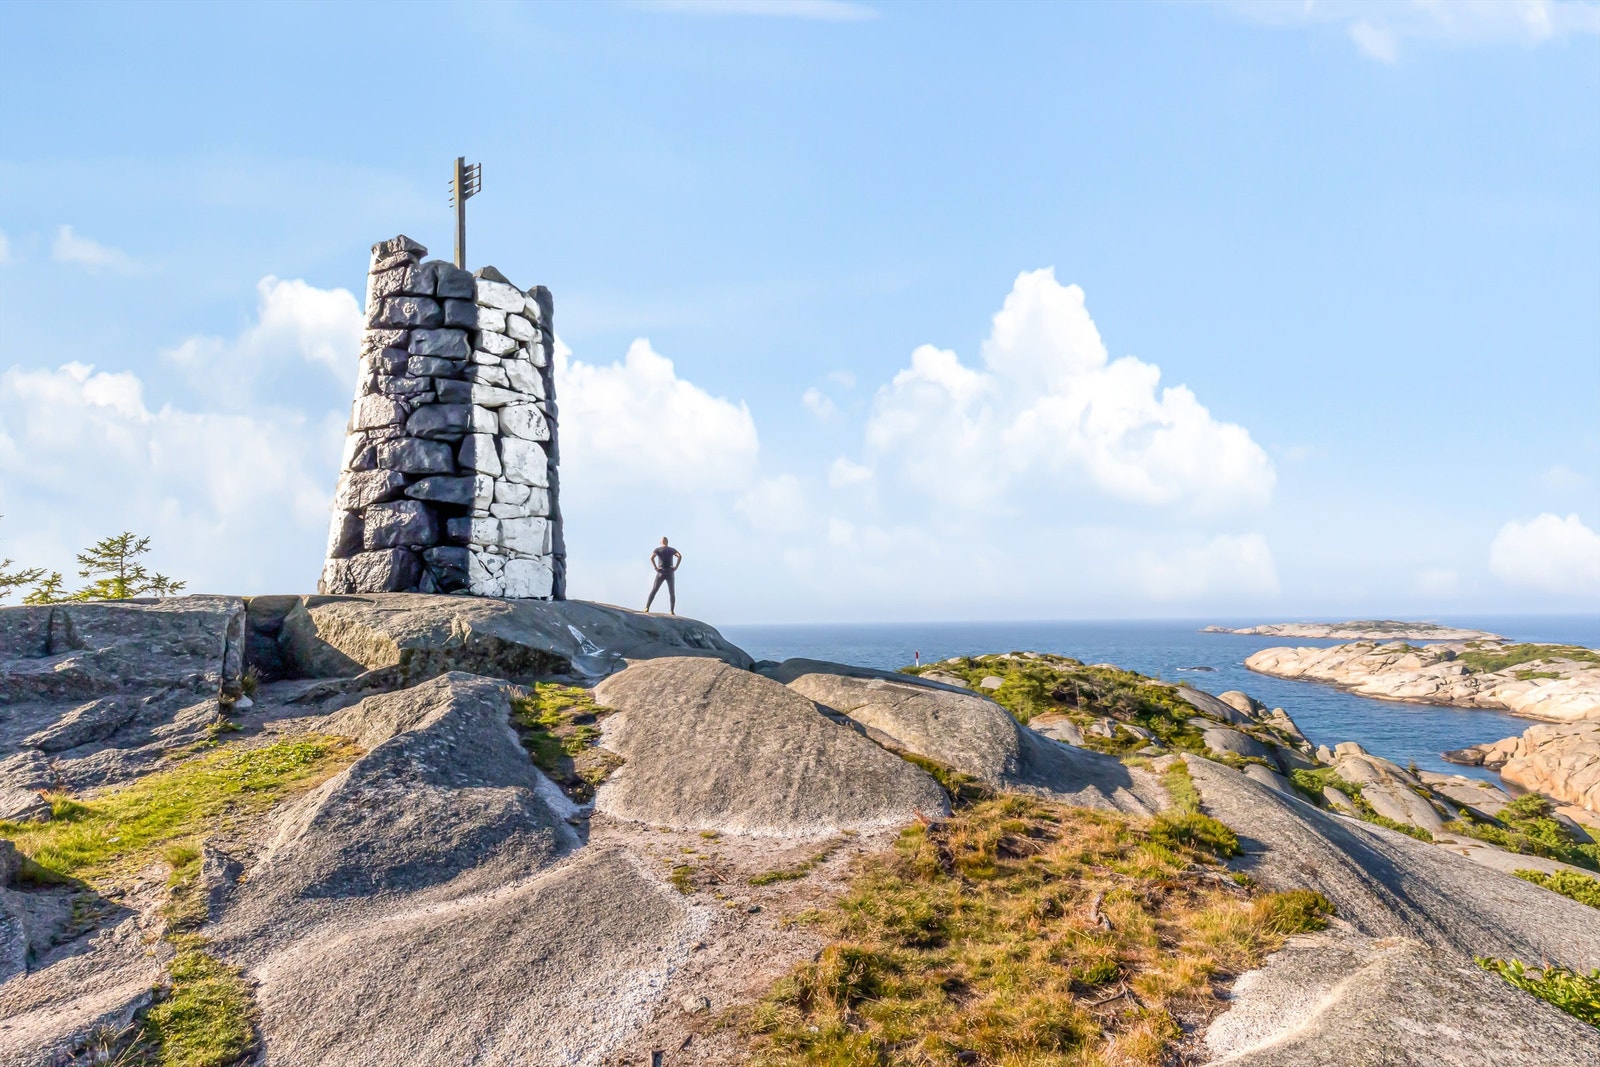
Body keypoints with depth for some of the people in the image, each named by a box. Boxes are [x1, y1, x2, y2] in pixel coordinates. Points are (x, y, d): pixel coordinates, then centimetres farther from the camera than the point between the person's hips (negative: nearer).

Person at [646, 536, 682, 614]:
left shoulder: (657, 549, 5)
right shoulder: (672, 549, 10)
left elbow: (651, 557, -17)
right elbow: (680, 556, -11)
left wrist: (655, 568, -11)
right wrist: (676, 567, -9)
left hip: (661, 573, -1)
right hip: (670, 573, 1)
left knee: (653, 591, 6)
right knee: (672, 593, 7)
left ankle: (647, 607, -8)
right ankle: (672, 611, -5)